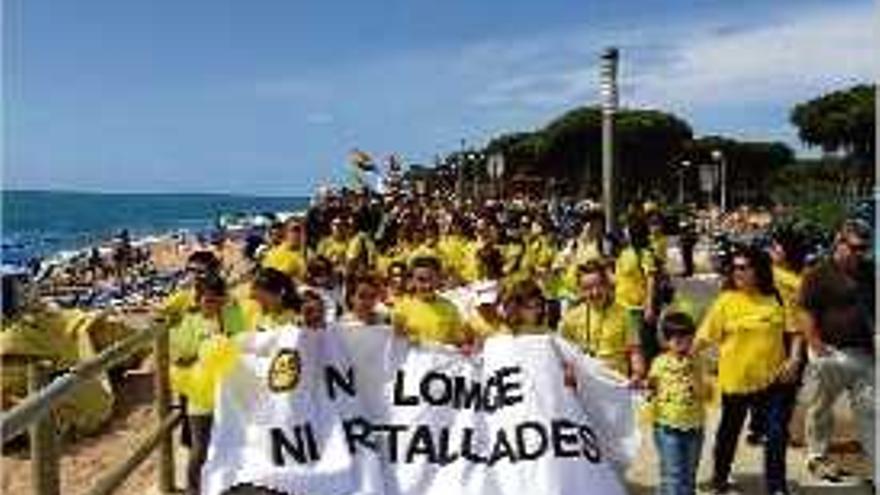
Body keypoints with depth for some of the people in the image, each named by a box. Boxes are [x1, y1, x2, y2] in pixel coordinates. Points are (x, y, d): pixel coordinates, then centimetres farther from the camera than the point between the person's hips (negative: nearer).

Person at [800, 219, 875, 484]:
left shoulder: (868, 275, 8)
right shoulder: (818, 275, -9)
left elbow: (871, 313, 17)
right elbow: (808, 317, -11)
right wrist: (818, 349, -15)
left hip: (863, 353, 5)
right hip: (829, 354, -4)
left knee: (869, 410, 5)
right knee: (820, 409, 10)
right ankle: (817, 457, 26)